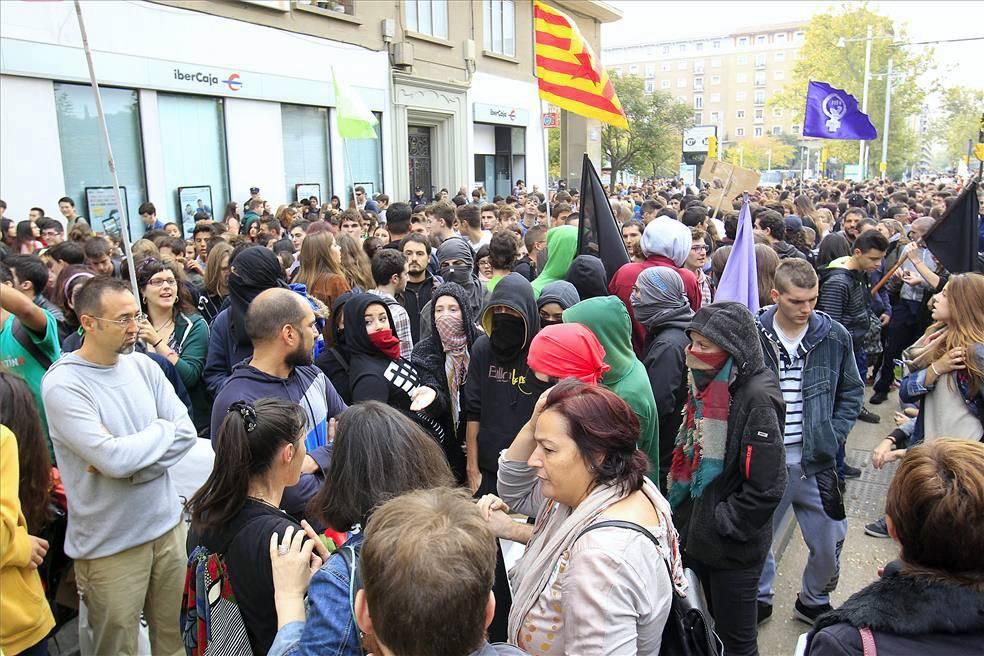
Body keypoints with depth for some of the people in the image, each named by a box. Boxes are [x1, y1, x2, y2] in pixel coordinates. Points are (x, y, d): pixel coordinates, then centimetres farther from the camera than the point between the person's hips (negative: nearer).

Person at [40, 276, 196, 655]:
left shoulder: (143, 366, 1)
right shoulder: (62, 384, -16)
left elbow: (187, 433, -4)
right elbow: (114, 459, -25)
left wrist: (127, 459, -17)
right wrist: (162, 429, -8)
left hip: (167, 524, 5)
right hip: (110, 543, -5)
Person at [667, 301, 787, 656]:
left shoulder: (756, 398, -23)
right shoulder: (707, 385, 2)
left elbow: (766, 488, -24)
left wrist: (720, 525, -15)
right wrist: (684, 515, 11)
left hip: (733, 547, -7)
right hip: (697, 535, 7)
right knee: (714, 627, 24)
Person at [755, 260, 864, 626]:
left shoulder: (834, 337, -4)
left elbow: (852, 392, 8)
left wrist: (833, 438, -2)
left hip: (816, 459, 2)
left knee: (829, 543, 11)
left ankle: (814, 601, 39)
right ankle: (759, 598, 40)